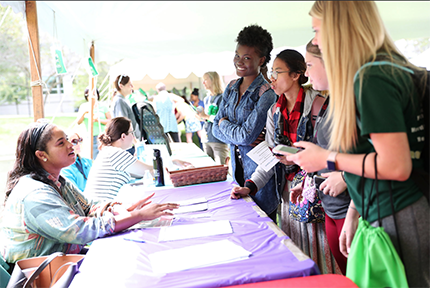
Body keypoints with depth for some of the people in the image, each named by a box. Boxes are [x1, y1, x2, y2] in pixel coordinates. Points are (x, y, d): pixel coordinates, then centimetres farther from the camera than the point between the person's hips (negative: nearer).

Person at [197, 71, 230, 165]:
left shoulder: (221, 98, -10)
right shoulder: (207, 99, 15)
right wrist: (201, 116, 4)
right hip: (207, 139, 8)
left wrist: (207, 116, -16)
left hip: (219, 140, -8)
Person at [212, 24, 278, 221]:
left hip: (259, 166, -7)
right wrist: (240, 136, -14)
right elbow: (216, 129, 4)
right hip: (237, 165, 7)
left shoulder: (266, 93, -17)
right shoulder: (231, 88, 6)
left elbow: (247, 135, -23)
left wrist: (224, 124, -5)